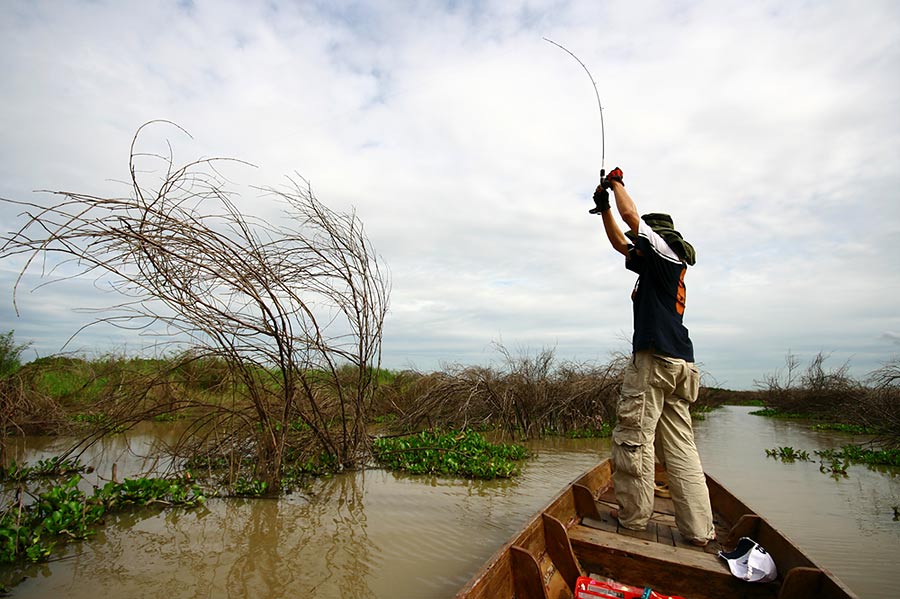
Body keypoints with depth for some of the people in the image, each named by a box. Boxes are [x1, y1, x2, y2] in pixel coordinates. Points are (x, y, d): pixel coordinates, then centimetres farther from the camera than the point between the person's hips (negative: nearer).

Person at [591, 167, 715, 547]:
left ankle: (633, 518, 5)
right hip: (678, 362, 10)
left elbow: (632, 216, -5)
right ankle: (698, 530, 10)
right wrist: (604, 207, 27)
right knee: (679, 445, 8)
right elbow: (621, 243, 31)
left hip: (653, 358, -10)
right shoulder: (657, 265, 25)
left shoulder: (667, 252, 1)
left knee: (633, 437, -4)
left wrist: (617, 182, 12)